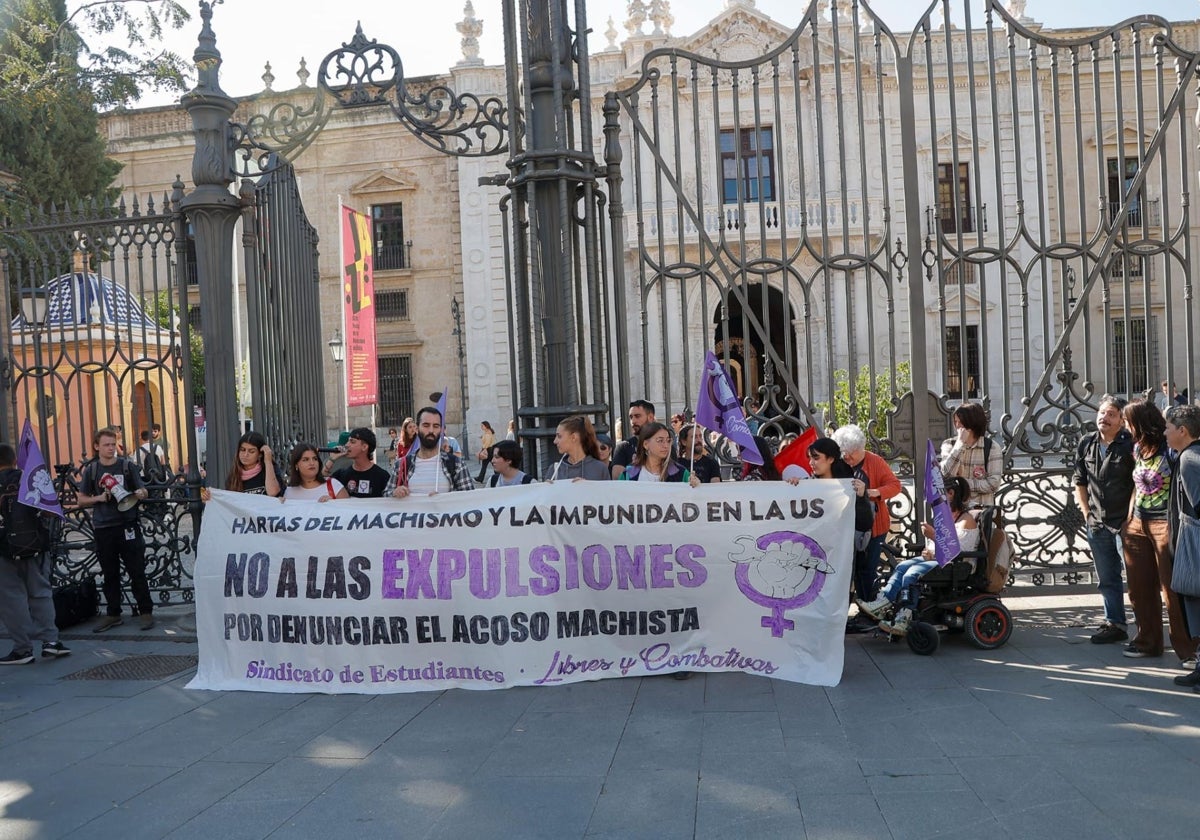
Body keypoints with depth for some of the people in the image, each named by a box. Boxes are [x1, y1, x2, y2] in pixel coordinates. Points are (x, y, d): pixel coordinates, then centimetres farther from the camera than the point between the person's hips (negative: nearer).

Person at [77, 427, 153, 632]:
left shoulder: (127, 466, 3)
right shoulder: (91, 470, 7)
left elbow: (143, 491, 6)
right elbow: (81, 500, 10)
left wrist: (139, 494, -17)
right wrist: (99, 498, -9)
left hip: (127, 526, -2)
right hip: (103, 528, 2)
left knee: (137, 572, -1)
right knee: (110, 574, 9)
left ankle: (146, 612, 7)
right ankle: (113, 614, 18)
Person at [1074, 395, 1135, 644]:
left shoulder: (1130, 445, -9)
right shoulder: (1086, 444, 7)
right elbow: (1080, 482, 16)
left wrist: (1130, 517, -12)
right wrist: (1087, 513, 9)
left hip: (1124, 523, -5)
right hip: (1096, 524, 5)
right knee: (1106, 580, 13)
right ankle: (1114, 624, 24)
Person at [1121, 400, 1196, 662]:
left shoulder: (1169, 447, -12)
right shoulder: (1138, 448, 11)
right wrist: (1129, 518, 14)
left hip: (1164, 523, -7)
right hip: (1138, 524, 7)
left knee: (1172, 589, -4)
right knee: (1140, 587, 12)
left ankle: (1187, 647, 7)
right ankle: (1148, 640, 25)